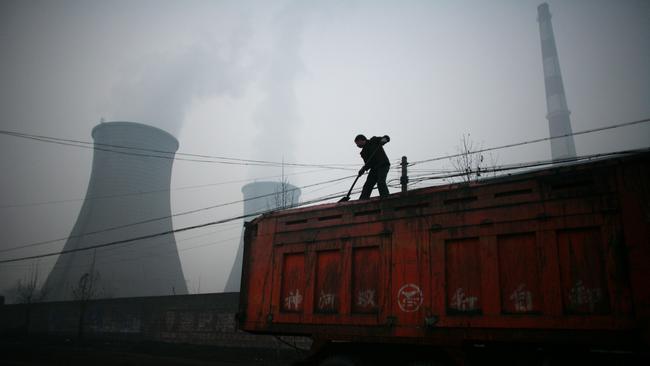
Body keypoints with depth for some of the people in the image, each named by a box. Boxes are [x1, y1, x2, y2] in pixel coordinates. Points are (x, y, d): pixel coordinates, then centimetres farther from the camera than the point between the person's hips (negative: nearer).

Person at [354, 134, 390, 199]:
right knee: (367, 185, 1)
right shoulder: (363, 152, 17)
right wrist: (363, 169, -12)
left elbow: (386, 138, 3)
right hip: (374, 168, 6)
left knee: (380, 182, -23)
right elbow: (367, 164, 9)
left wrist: (384, 139, -20)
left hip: (383, 165, -6)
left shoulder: (374, 141, 4)